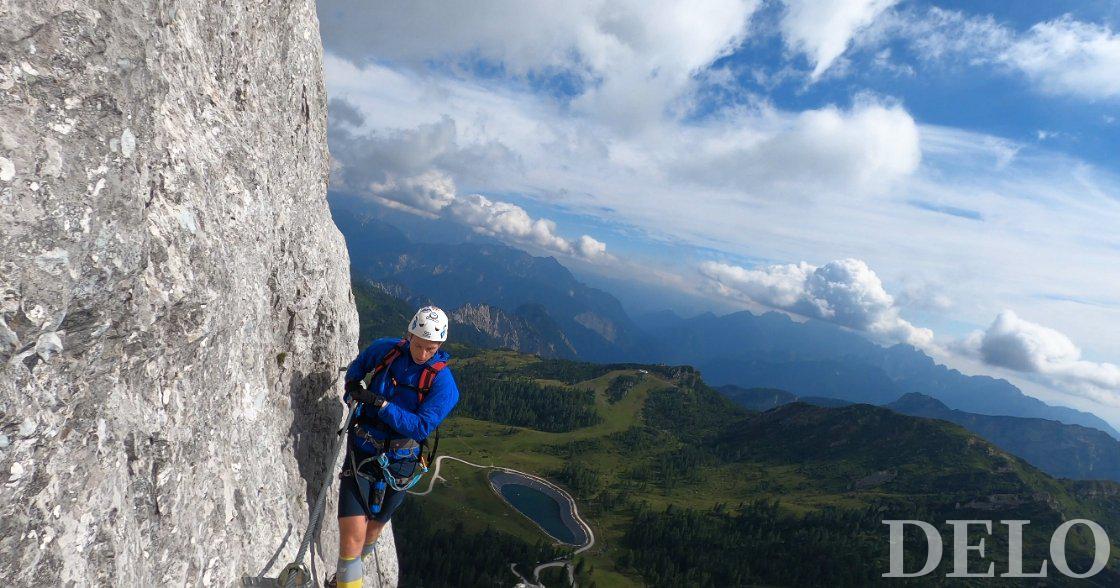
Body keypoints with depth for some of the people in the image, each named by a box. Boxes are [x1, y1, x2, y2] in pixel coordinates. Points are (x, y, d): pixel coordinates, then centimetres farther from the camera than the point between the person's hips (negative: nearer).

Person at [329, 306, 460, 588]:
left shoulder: (443, 382, -15)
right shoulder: (386, 350, -5)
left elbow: (422, 427, -22)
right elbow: (361, 362, 20)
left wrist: (380, 403, -27)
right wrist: (351, 384, 3)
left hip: (398, 464, -1)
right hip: (361, 452, 1)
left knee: (373, 526, 20)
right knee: (352, 535, -12)